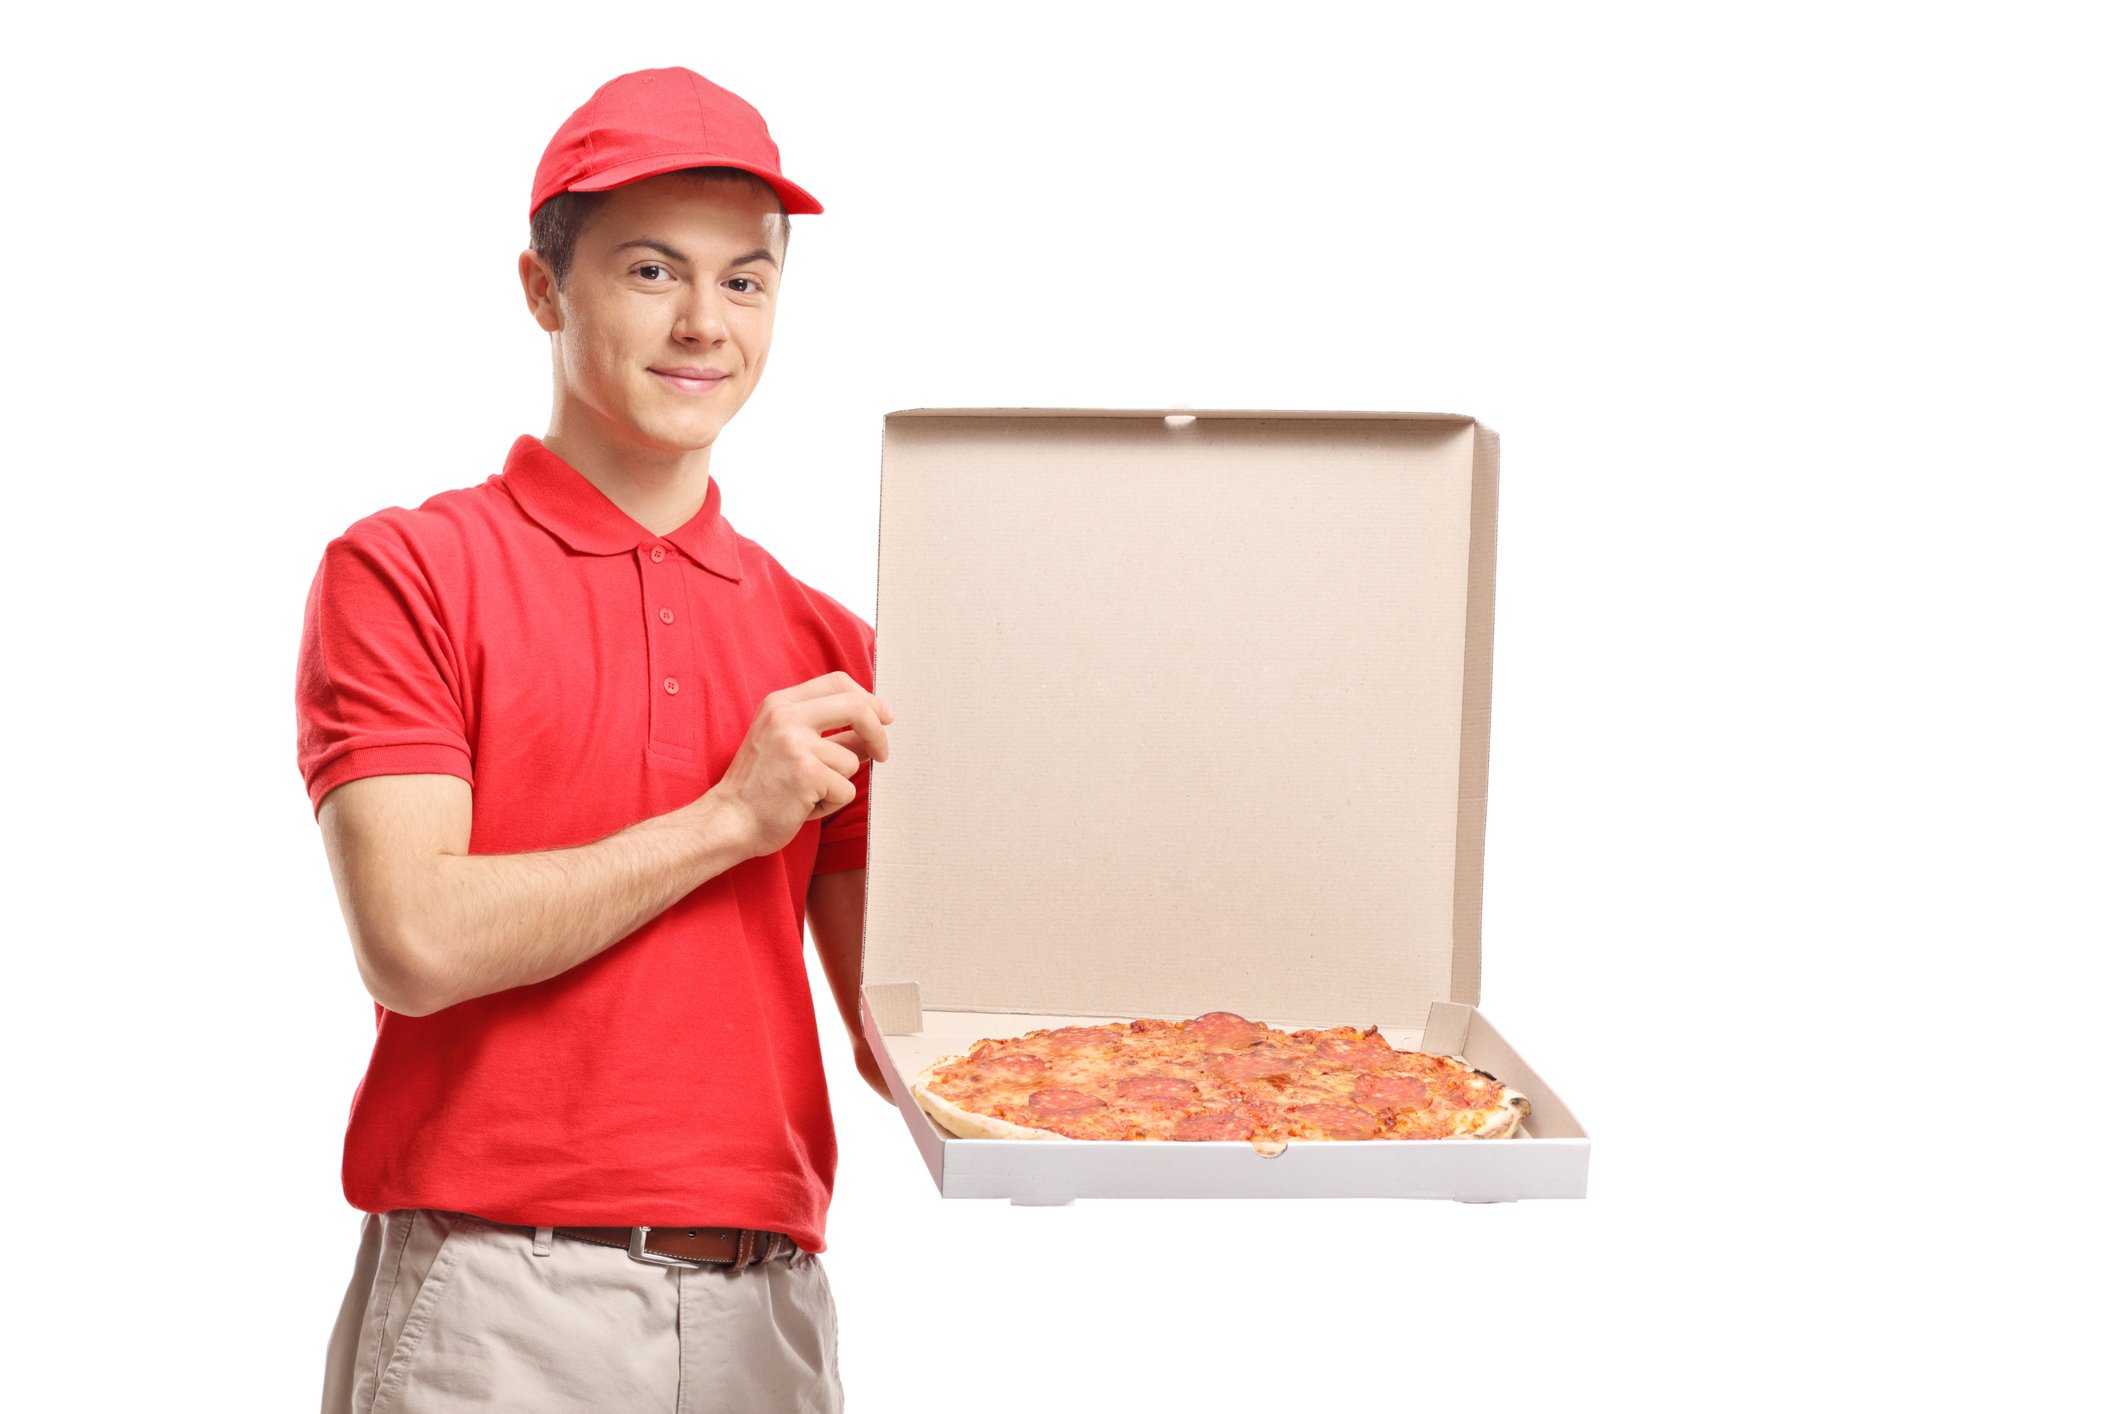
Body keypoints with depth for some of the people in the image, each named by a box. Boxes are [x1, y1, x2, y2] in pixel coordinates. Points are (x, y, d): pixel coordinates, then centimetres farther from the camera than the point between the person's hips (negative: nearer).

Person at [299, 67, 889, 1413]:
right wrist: (731, 817, -7)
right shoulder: (403, 573, 1)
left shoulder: (826, 646, 13)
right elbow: (418, 941, -11)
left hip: (765, 1305, 4)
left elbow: (890, 1026, 13)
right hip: (496, 1306, -4)